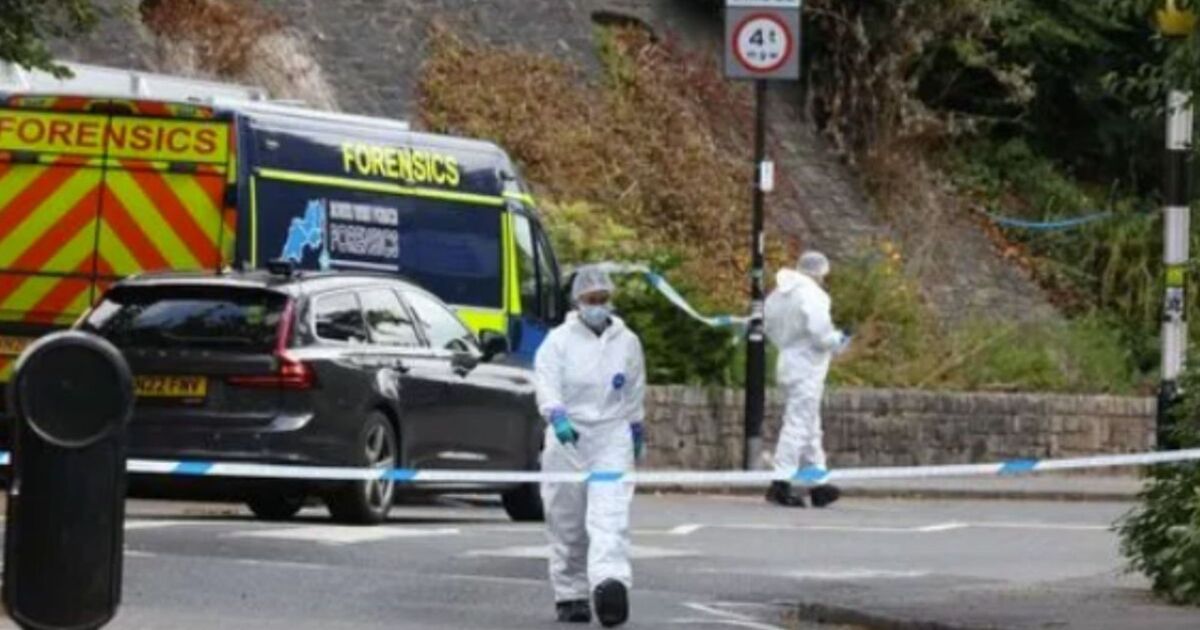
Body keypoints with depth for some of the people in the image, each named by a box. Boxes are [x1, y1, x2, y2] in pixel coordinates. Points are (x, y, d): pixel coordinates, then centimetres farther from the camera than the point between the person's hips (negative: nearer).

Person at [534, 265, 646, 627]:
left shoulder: (627, 342, 10)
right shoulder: (559, 341, 0)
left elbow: (636, 392, 23)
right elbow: (546, 382, -15)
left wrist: (636, 430, 30)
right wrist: (557, 416, -32)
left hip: (612, 437, 1)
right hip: (568, 436, -1)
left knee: (610, 515, -17)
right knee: (567, 522, 4)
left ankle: (609, 582, -33)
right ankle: (570, 595, 14)